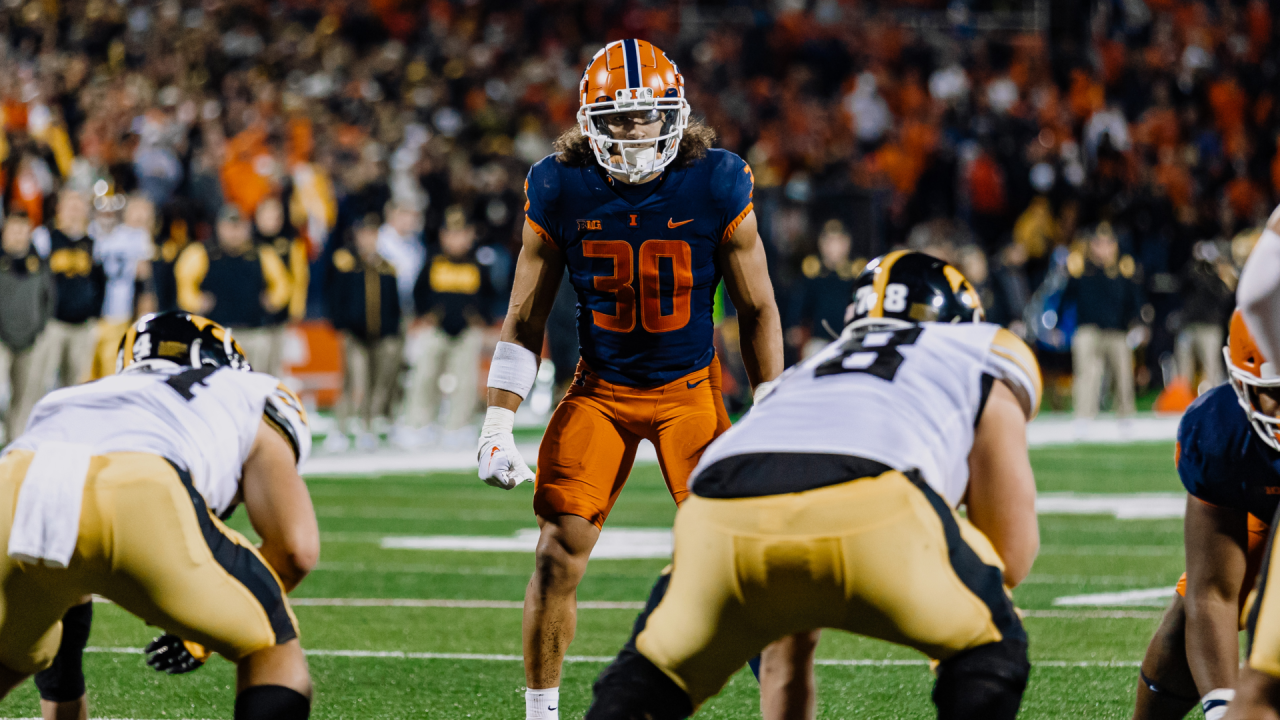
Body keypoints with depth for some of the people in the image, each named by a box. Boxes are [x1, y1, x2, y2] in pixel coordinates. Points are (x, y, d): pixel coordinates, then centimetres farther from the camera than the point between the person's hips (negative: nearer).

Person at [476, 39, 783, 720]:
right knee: (558, 555, -7)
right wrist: (498, 424, -8)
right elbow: (524, 322, -1)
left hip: (691, 386, -1)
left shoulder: (716, 188, -14)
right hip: (600, 388, 1)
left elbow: (757, 312, -3)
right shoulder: (560, 192, -11)